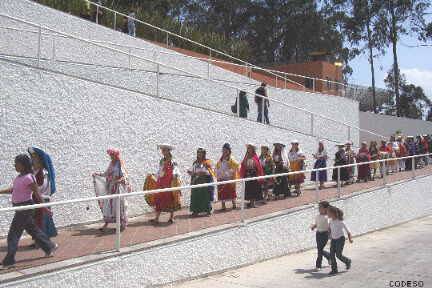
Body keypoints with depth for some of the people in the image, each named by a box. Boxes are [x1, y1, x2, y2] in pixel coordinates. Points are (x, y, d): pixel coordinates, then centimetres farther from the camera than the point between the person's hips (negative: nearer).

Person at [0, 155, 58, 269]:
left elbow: (37, 194, -16)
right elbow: (13, 189, 18)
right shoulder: (19, 176, 7)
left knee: (13, 234, -5)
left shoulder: (28, 178, -20)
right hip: (19, 208, 9)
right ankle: (49, 247, 34)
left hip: (25, 207, -9)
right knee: (33, 230, 20)